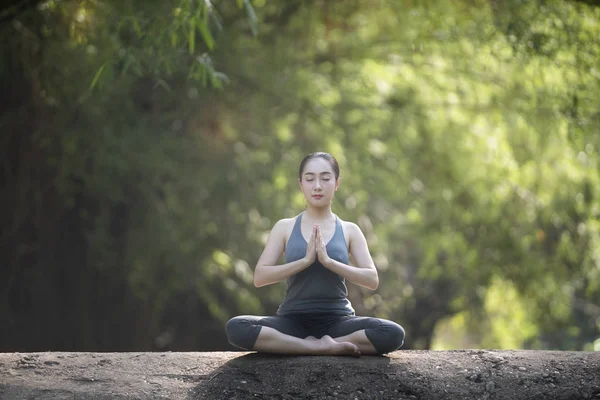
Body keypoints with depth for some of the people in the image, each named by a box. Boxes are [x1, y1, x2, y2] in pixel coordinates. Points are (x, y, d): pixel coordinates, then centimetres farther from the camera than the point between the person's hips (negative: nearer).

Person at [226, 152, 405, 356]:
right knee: (236, 328, -30)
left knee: (393, 333, -29)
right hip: (293, 320, 0)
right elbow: (259, 277, -3)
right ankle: (325, 347, -28)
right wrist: (305, 260, -16)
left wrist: (328, 261, -17)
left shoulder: (349, 230, 8)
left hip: (337, 320, 0)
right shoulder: (285, 227, 7)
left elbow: (372, 280, -3)